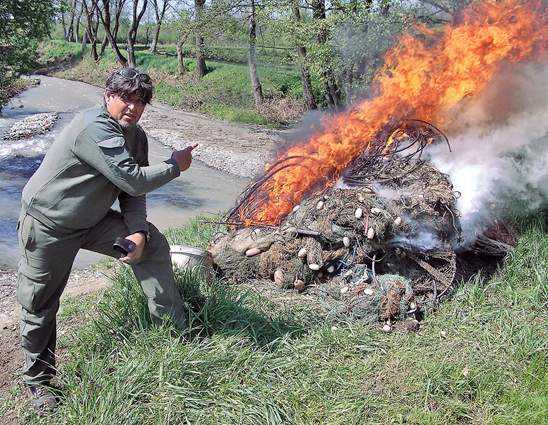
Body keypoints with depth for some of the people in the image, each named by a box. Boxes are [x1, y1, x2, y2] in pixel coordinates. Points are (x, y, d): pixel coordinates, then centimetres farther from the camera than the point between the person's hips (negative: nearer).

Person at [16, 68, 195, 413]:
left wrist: (137, 232, -17)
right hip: (47, 226, -7)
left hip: (91, 221, 7)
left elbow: (132, 193, 0)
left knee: (153, 245, -3)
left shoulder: (136, 136, -1)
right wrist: (175, 166, -18)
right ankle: (39, 381, 27)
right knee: (40, 306, 5)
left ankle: (176, 330, 7)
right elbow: (133, 181, -33)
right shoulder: (95, 128, -29)